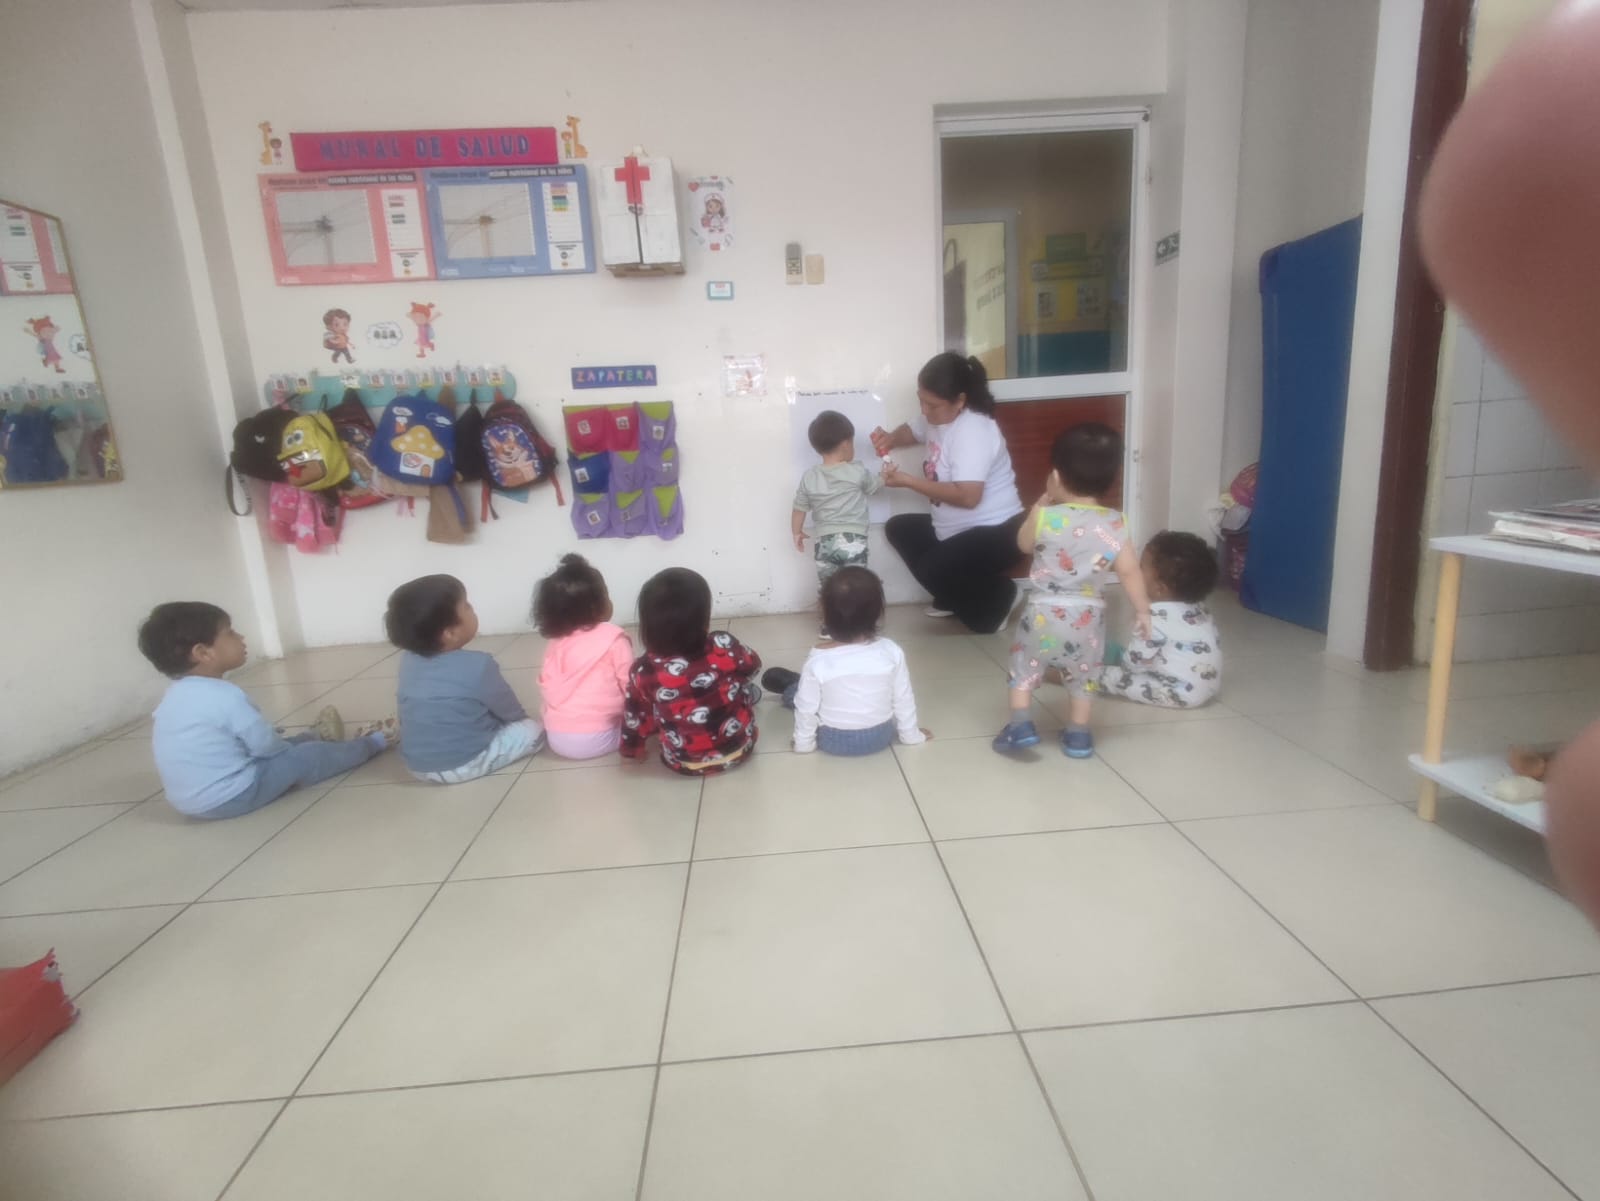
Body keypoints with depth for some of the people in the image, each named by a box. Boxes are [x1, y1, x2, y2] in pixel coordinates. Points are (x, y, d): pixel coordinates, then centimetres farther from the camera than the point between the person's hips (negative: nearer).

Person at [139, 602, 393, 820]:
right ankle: (371, 743, 17)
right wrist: (287, 745, 6)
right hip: (232, 797, -9)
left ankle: (315, 737, 45)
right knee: (306, 757, 0)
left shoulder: (175, 696, 5)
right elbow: (266, 747, -14)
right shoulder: (226, 696, -22)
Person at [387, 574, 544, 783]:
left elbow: (406, 717, 12)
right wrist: (521, 718, 16)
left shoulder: (408, 662, -3)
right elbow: (510, 711, -7)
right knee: (532, 729, 2)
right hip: (463, 765, -6)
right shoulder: (477, 666, -22)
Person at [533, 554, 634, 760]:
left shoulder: (555, 643, 6)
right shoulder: (614, 638, -9)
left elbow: (547, 687, 9)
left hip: (557, 740, 5)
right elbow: (630, 685, -7)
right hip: (597, 739, -4)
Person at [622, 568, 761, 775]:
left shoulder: (644, 671, -22)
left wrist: (631, 749, 16)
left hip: (685, 764, 1)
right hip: (739, 747, 0)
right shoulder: (724, 647, -25)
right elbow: (752, 666, -2)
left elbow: (636, 717, -4)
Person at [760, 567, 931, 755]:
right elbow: (904, 699, -7)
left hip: (833, 740, -2)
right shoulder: (892, 652, -19)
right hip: (881, 736, 2)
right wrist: (911, 734, 9)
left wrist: (804, 743, 2)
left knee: (795, 692, 20)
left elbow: (806, 707, -15)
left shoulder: (818, 659, -24)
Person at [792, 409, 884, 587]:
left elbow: (799, 510, 7)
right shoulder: (857, 472, -3)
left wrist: (797, 533, 24)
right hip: (853, 540, -2)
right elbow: (878, 484, 16)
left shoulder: (809, 477, 2)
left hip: (825, 542, 2)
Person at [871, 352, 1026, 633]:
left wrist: (908, 480, -29)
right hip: (956, 528, 10)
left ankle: (1000, 595, 2)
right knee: (898, 528, 12)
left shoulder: (973, 431, -24)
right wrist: (890, 439, 1)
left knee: (932, 570, -26)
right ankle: (954, 597, 12)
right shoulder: (937, 417, 4)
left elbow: (968, 496, -35)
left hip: (996, 533, -10)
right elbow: (912, 431, 26)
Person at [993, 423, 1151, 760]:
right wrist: (1142, 609, 8)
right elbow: (1130, 571, -4)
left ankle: (1020, 726, 10)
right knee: (1083, 677, 19)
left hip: (1043, 612, -2)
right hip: (1087, 617, 2)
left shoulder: (1046, 517, -12)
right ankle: (1078, 736, 27)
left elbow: (1024, 544, 8)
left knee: (1024, 668, 15)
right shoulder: (1114, 524, -7)